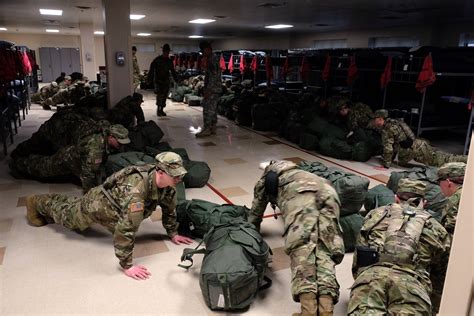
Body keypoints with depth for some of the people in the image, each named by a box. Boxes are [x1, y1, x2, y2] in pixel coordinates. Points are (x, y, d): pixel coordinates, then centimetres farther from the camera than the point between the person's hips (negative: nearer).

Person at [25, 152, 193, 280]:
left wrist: (173, 234, -3)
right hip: (98, 203, -6)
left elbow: (169, 208, -5)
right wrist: (127, 265, -44)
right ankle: (37, 202, 51)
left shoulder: (167, 184, -25)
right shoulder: (136, 190, -49)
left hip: (115, 204, 6)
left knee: (74, 205, 35)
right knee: (67, 215, 25)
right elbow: (126, 228, -49)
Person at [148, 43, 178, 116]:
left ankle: (162, 110, 15)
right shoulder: (157, 60, -5)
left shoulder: (169, 61, 9)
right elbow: (151, 70, -7)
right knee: (159, 95, -15)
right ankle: (158, 109, -3)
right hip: (158, 81, -4)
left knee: (164, 96, 5)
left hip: (166, 81, 5)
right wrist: (150, 80, -14)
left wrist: (176, 79, 14)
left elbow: (173, 71, 19)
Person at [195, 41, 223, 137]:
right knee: (212, 109, 12)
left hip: (213, 89, -10)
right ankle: (212, 128, 17)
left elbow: (214, 76, -21)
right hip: (212, 89, 10)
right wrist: (205, 89, 21)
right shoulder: (209, 60, 18)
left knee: (208, 109, -10)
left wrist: (208, 90, -24)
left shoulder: (213, 60, -13)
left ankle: (207, 129, -8)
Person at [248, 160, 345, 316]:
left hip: (301, 193, -5)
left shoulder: (266, 179, 38)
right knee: (325, 250, -7)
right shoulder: (296, 173, 50)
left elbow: (255, 213, 44)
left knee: (302, 248, -18)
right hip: (328, 193, 5)